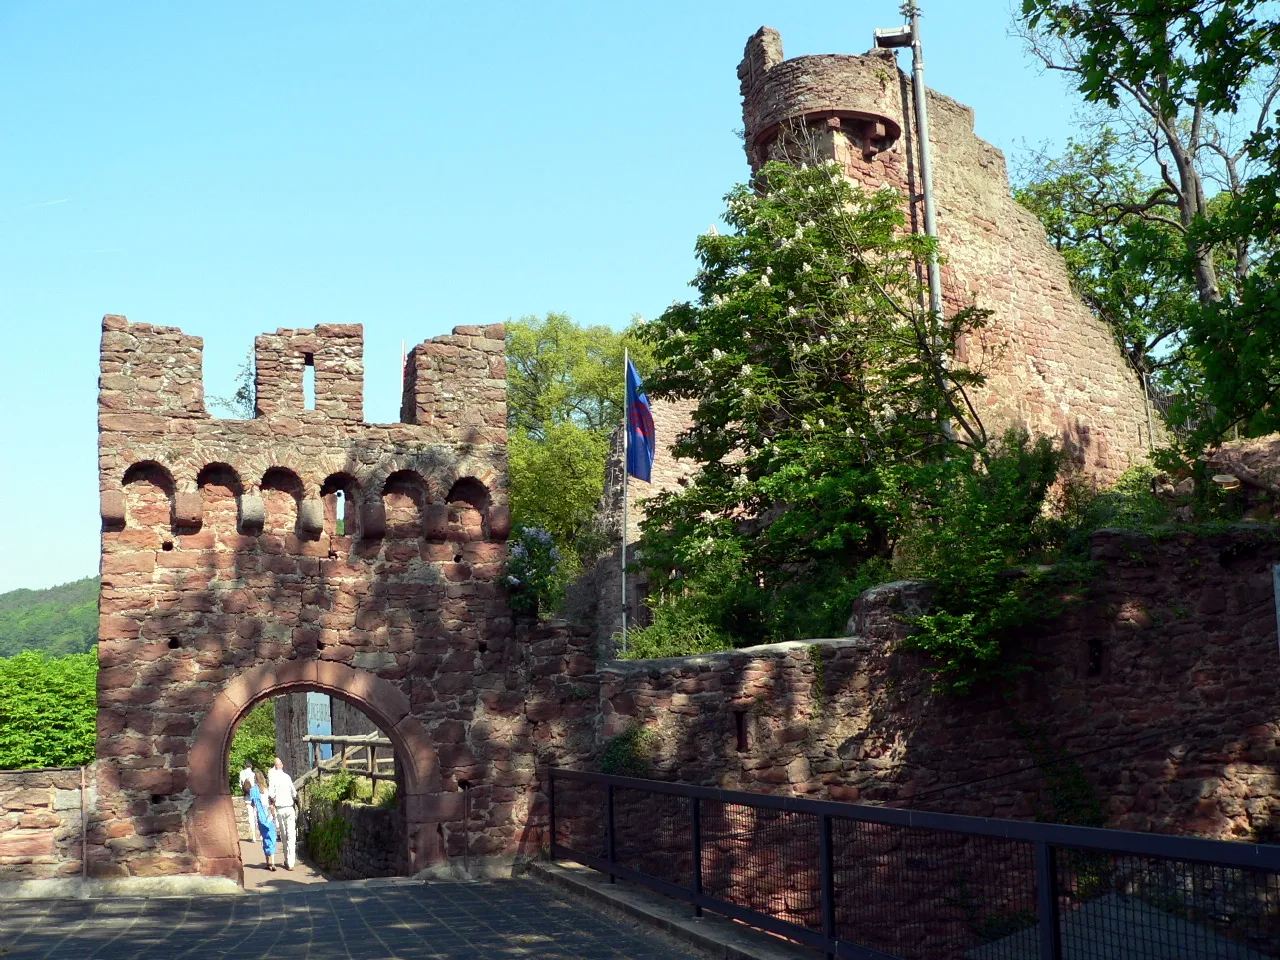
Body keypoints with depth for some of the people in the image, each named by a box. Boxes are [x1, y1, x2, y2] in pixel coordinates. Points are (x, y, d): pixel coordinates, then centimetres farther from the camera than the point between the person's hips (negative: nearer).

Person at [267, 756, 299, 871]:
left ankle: (287, 860, 19)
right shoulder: (287, 777, 3)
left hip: (279, 809, -1)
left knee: (283, 836, 12)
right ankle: (290, 863, -9)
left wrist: (272, 801, 4)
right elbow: (294, 793, 7)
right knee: (291, 836, -2)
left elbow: (271, 793, -14)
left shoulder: (272, 776, -5)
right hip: (290, 808, 1)